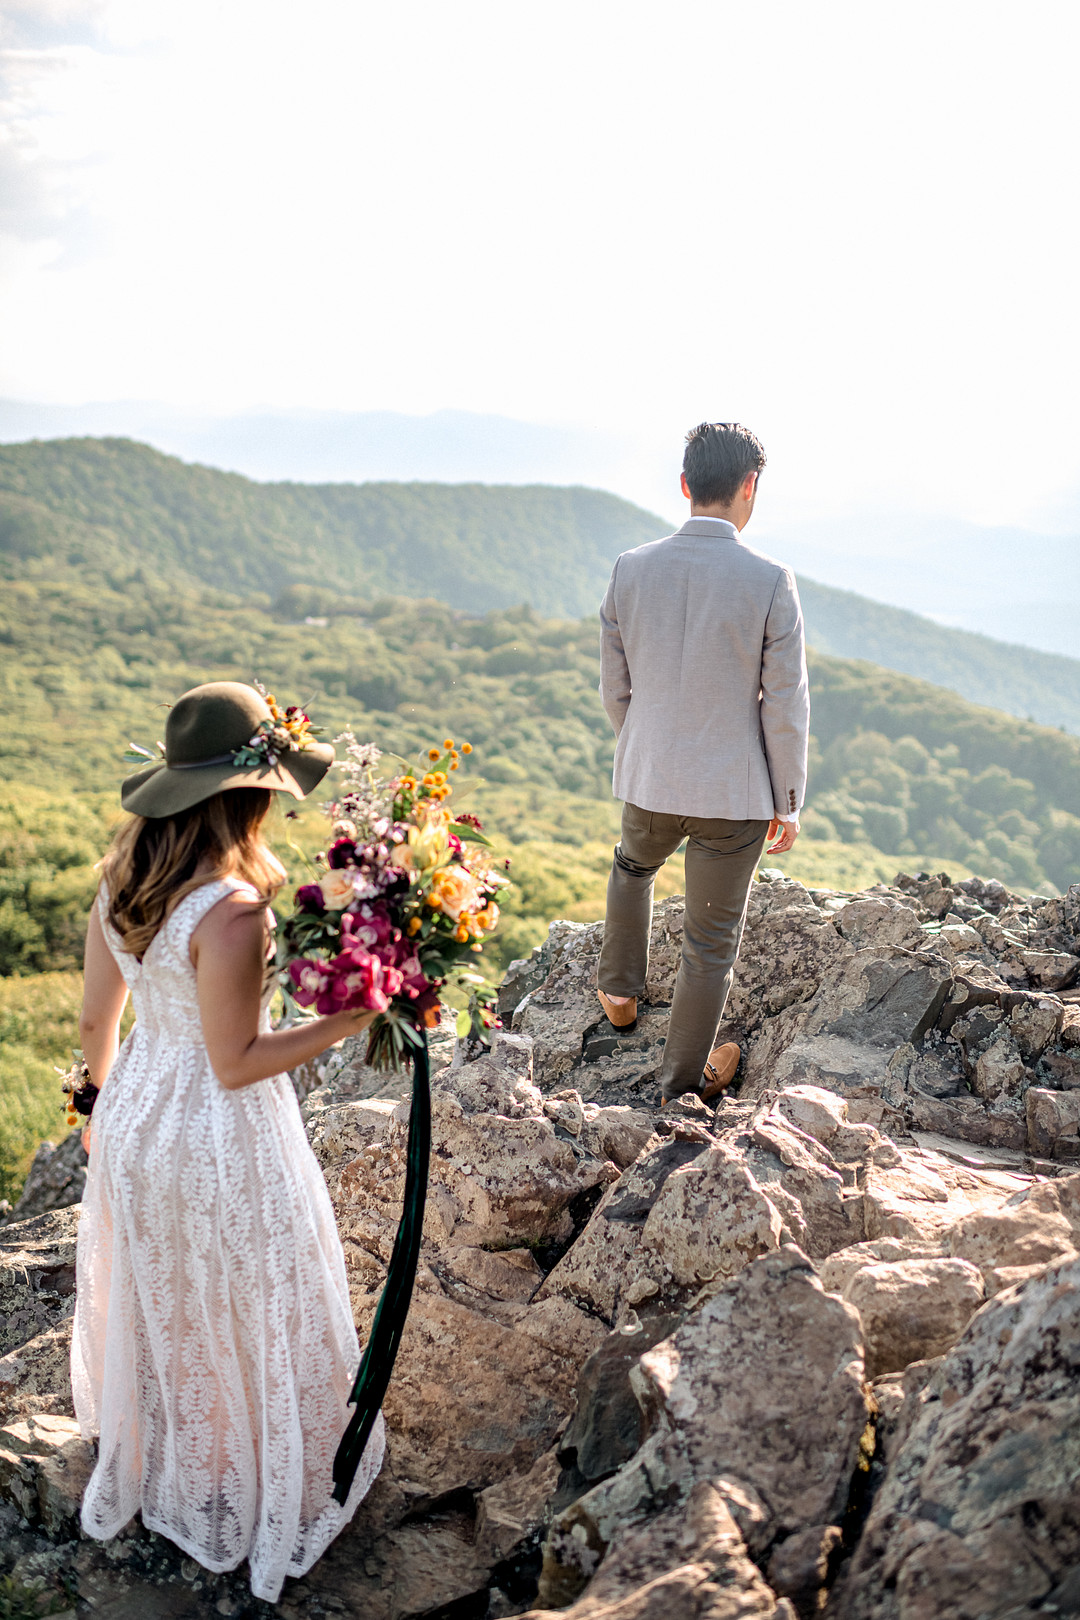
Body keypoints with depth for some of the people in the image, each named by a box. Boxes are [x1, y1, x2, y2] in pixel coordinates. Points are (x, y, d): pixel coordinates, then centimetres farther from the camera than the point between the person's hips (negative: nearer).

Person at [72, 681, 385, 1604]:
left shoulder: (121, 876, -7)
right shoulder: (232, 910, -31)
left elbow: (97, 1019, 4)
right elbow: (236, 1063, -23)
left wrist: (106, 1098, 19)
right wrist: (347, 1022, -19)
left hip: (137, 1117, 7)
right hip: (220, 1141, -7)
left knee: (154, 1298, 28)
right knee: (243, 1312, 16)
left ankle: (146, 1463, 52)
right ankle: (248, 1488, 39)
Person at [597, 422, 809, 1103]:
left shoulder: (631, 570, -7)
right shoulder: (770, 581, -17)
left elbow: (615, 689, 4)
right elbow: (786, 708, -12)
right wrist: (788, 802, 0)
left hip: (650, 778, 3)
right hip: (735, 791, -3)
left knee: (633, 868, 35)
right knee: (713, 939, 12)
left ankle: (621, 993, 48)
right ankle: (684, 1081, 26)